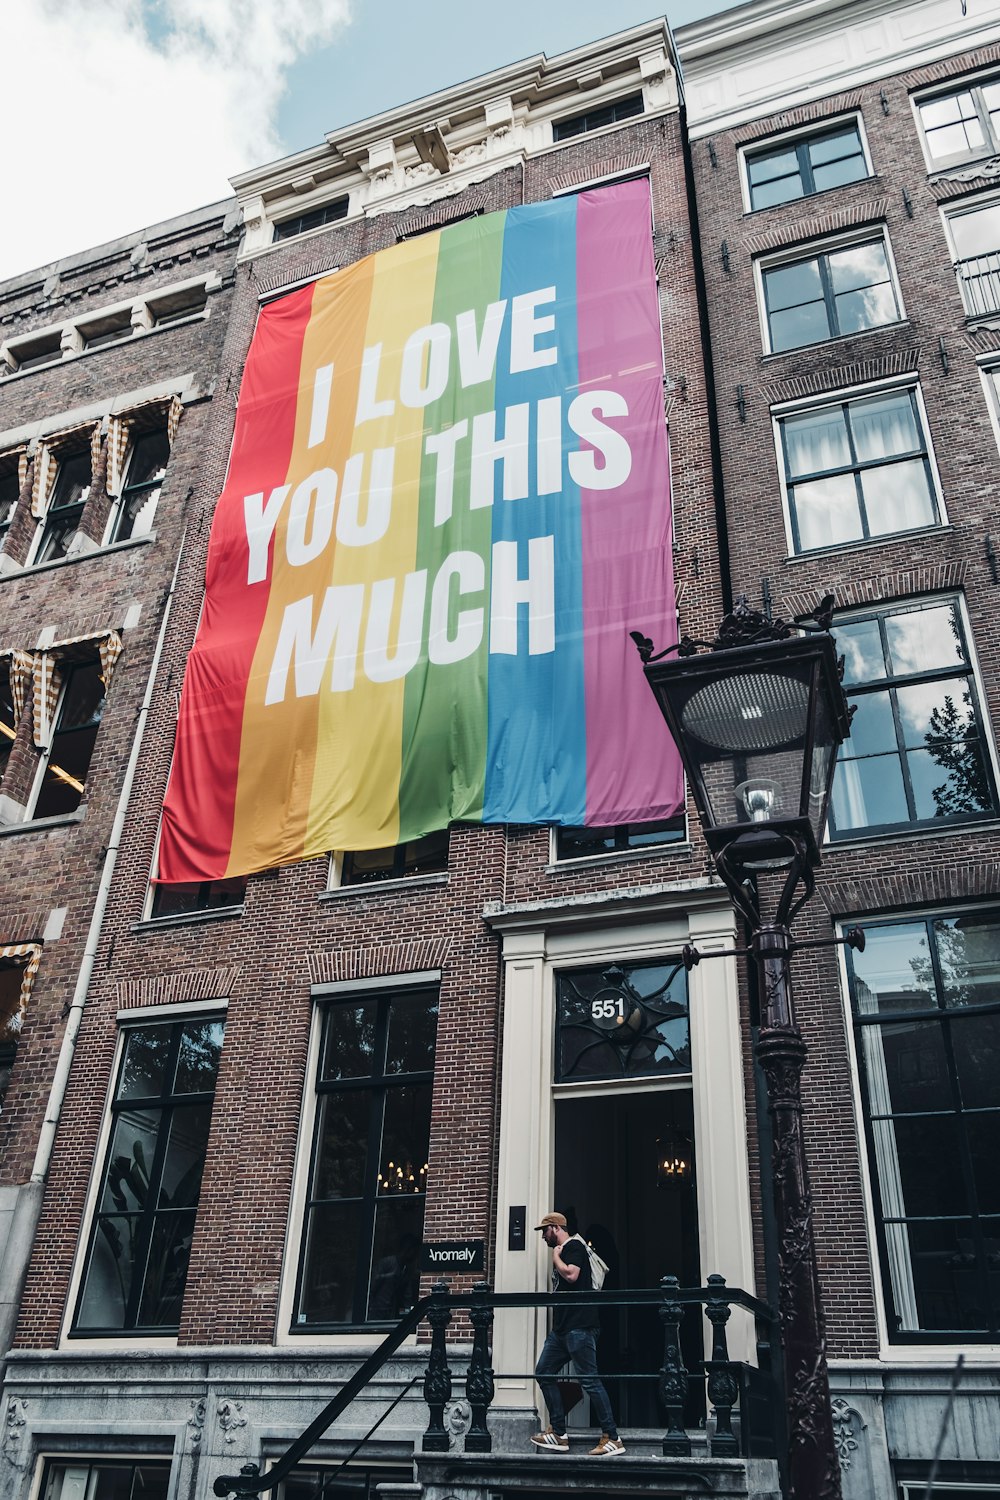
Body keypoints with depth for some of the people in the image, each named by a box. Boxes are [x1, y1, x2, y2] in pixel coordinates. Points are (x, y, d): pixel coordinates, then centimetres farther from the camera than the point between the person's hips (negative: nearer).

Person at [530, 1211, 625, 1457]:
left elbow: (571, 1275, -24)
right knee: (544, 1373, 8)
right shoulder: (561, 1253, 20)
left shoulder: (574, 1247, -7)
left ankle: (612, 1439, -4)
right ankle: (558, 1434, 12)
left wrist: (555, 1256, -9)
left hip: (579, 1326, -10)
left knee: (589, 1379, -9)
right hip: (561, 1327, 10)